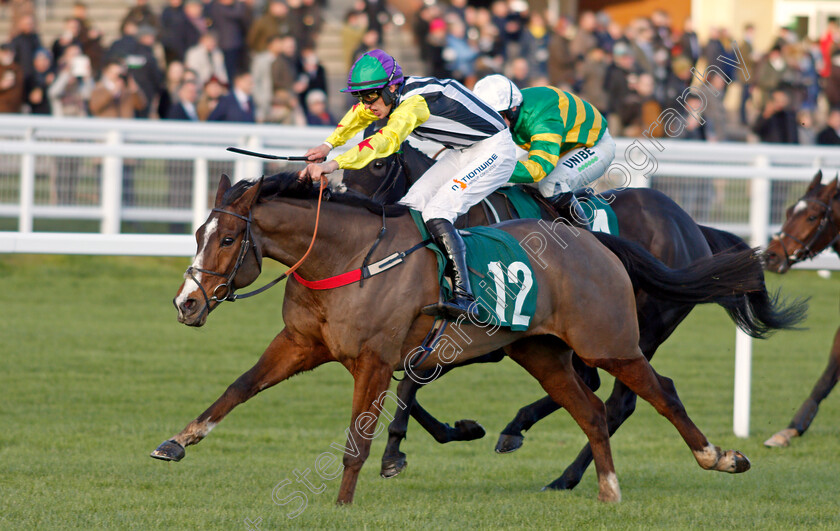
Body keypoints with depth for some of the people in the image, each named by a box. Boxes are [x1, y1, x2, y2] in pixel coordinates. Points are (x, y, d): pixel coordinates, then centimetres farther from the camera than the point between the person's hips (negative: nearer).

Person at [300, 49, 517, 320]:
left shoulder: (415, 101, -31)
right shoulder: (395, 94, -4)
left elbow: (387, 140, -45)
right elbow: (358, 115, 15)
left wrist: (334, 164, -54)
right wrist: (328, 145, -1)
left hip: (495, 150, -10)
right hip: (463, 153, 10)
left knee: (436, 212, -24)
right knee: (410, 207, 3)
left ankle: (464, 297, -31)